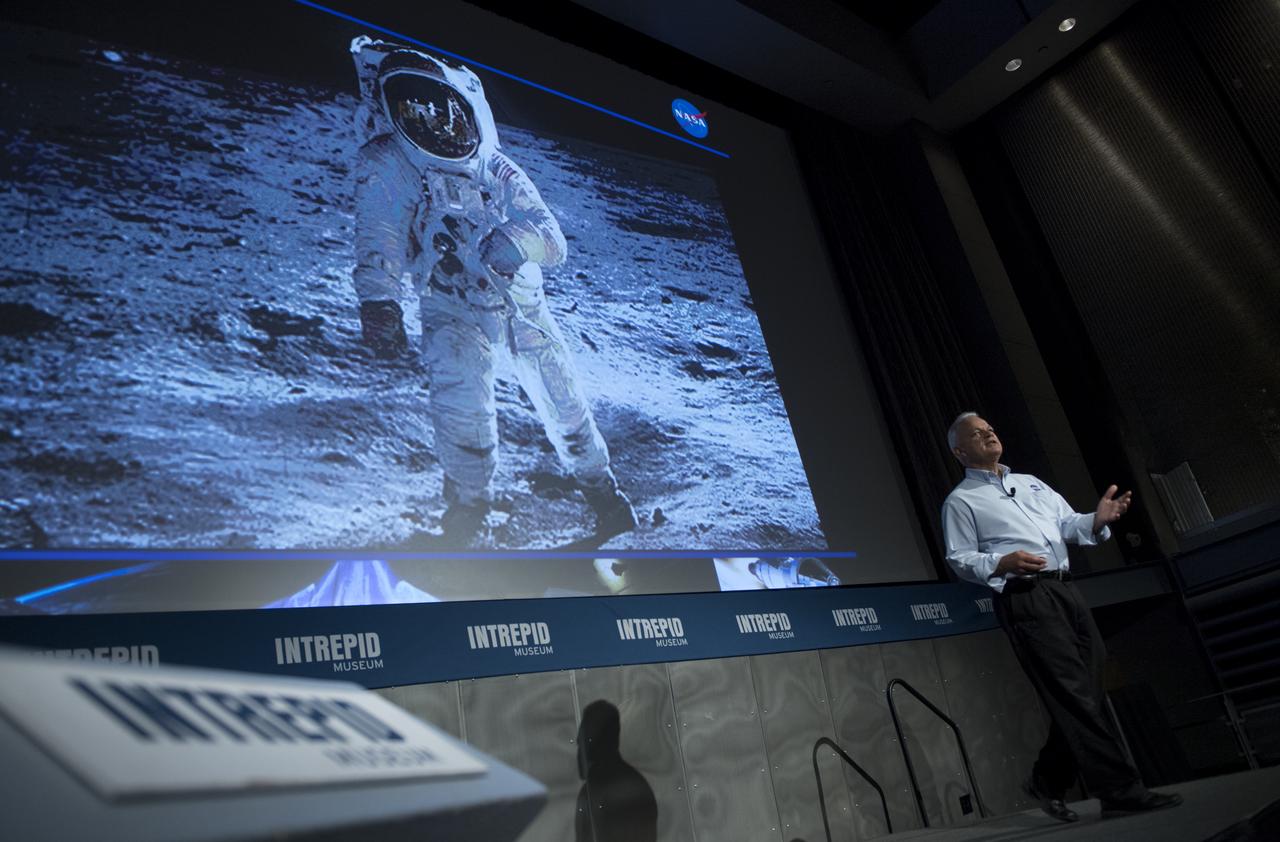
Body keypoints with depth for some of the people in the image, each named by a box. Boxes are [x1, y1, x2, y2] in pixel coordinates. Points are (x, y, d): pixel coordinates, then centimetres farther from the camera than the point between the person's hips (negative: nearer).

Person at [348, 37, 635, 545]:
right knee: (463, 411, -25)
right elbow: (378, 240, -15)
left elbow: (554, 240, -3)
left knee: (566, 404, 5)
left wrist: (514, 239, -24)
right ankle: (469, 508, 1)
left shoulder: (499, 170, 2)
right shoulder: (387, 165, -4)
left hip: (524, 305, 3)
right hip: (453, 313, -3)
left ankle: (602, 489, 31)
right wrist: (377, 299, -31)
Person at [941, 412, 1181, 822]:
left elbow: (1069, 524, 14)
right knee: (1075, 694, -9)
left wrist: (1097, 519, -7)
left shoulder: (1030, 482, 23)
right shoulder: (961, 501, 4)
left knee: (1085, 691, 8)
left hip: (1065, 589, 7)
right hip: (1024, 599, -7)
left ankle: (1048, 780, 24)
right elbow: (959, 558, -2)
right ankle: (1120, 789, -2)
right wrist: (1002, 562, -19)